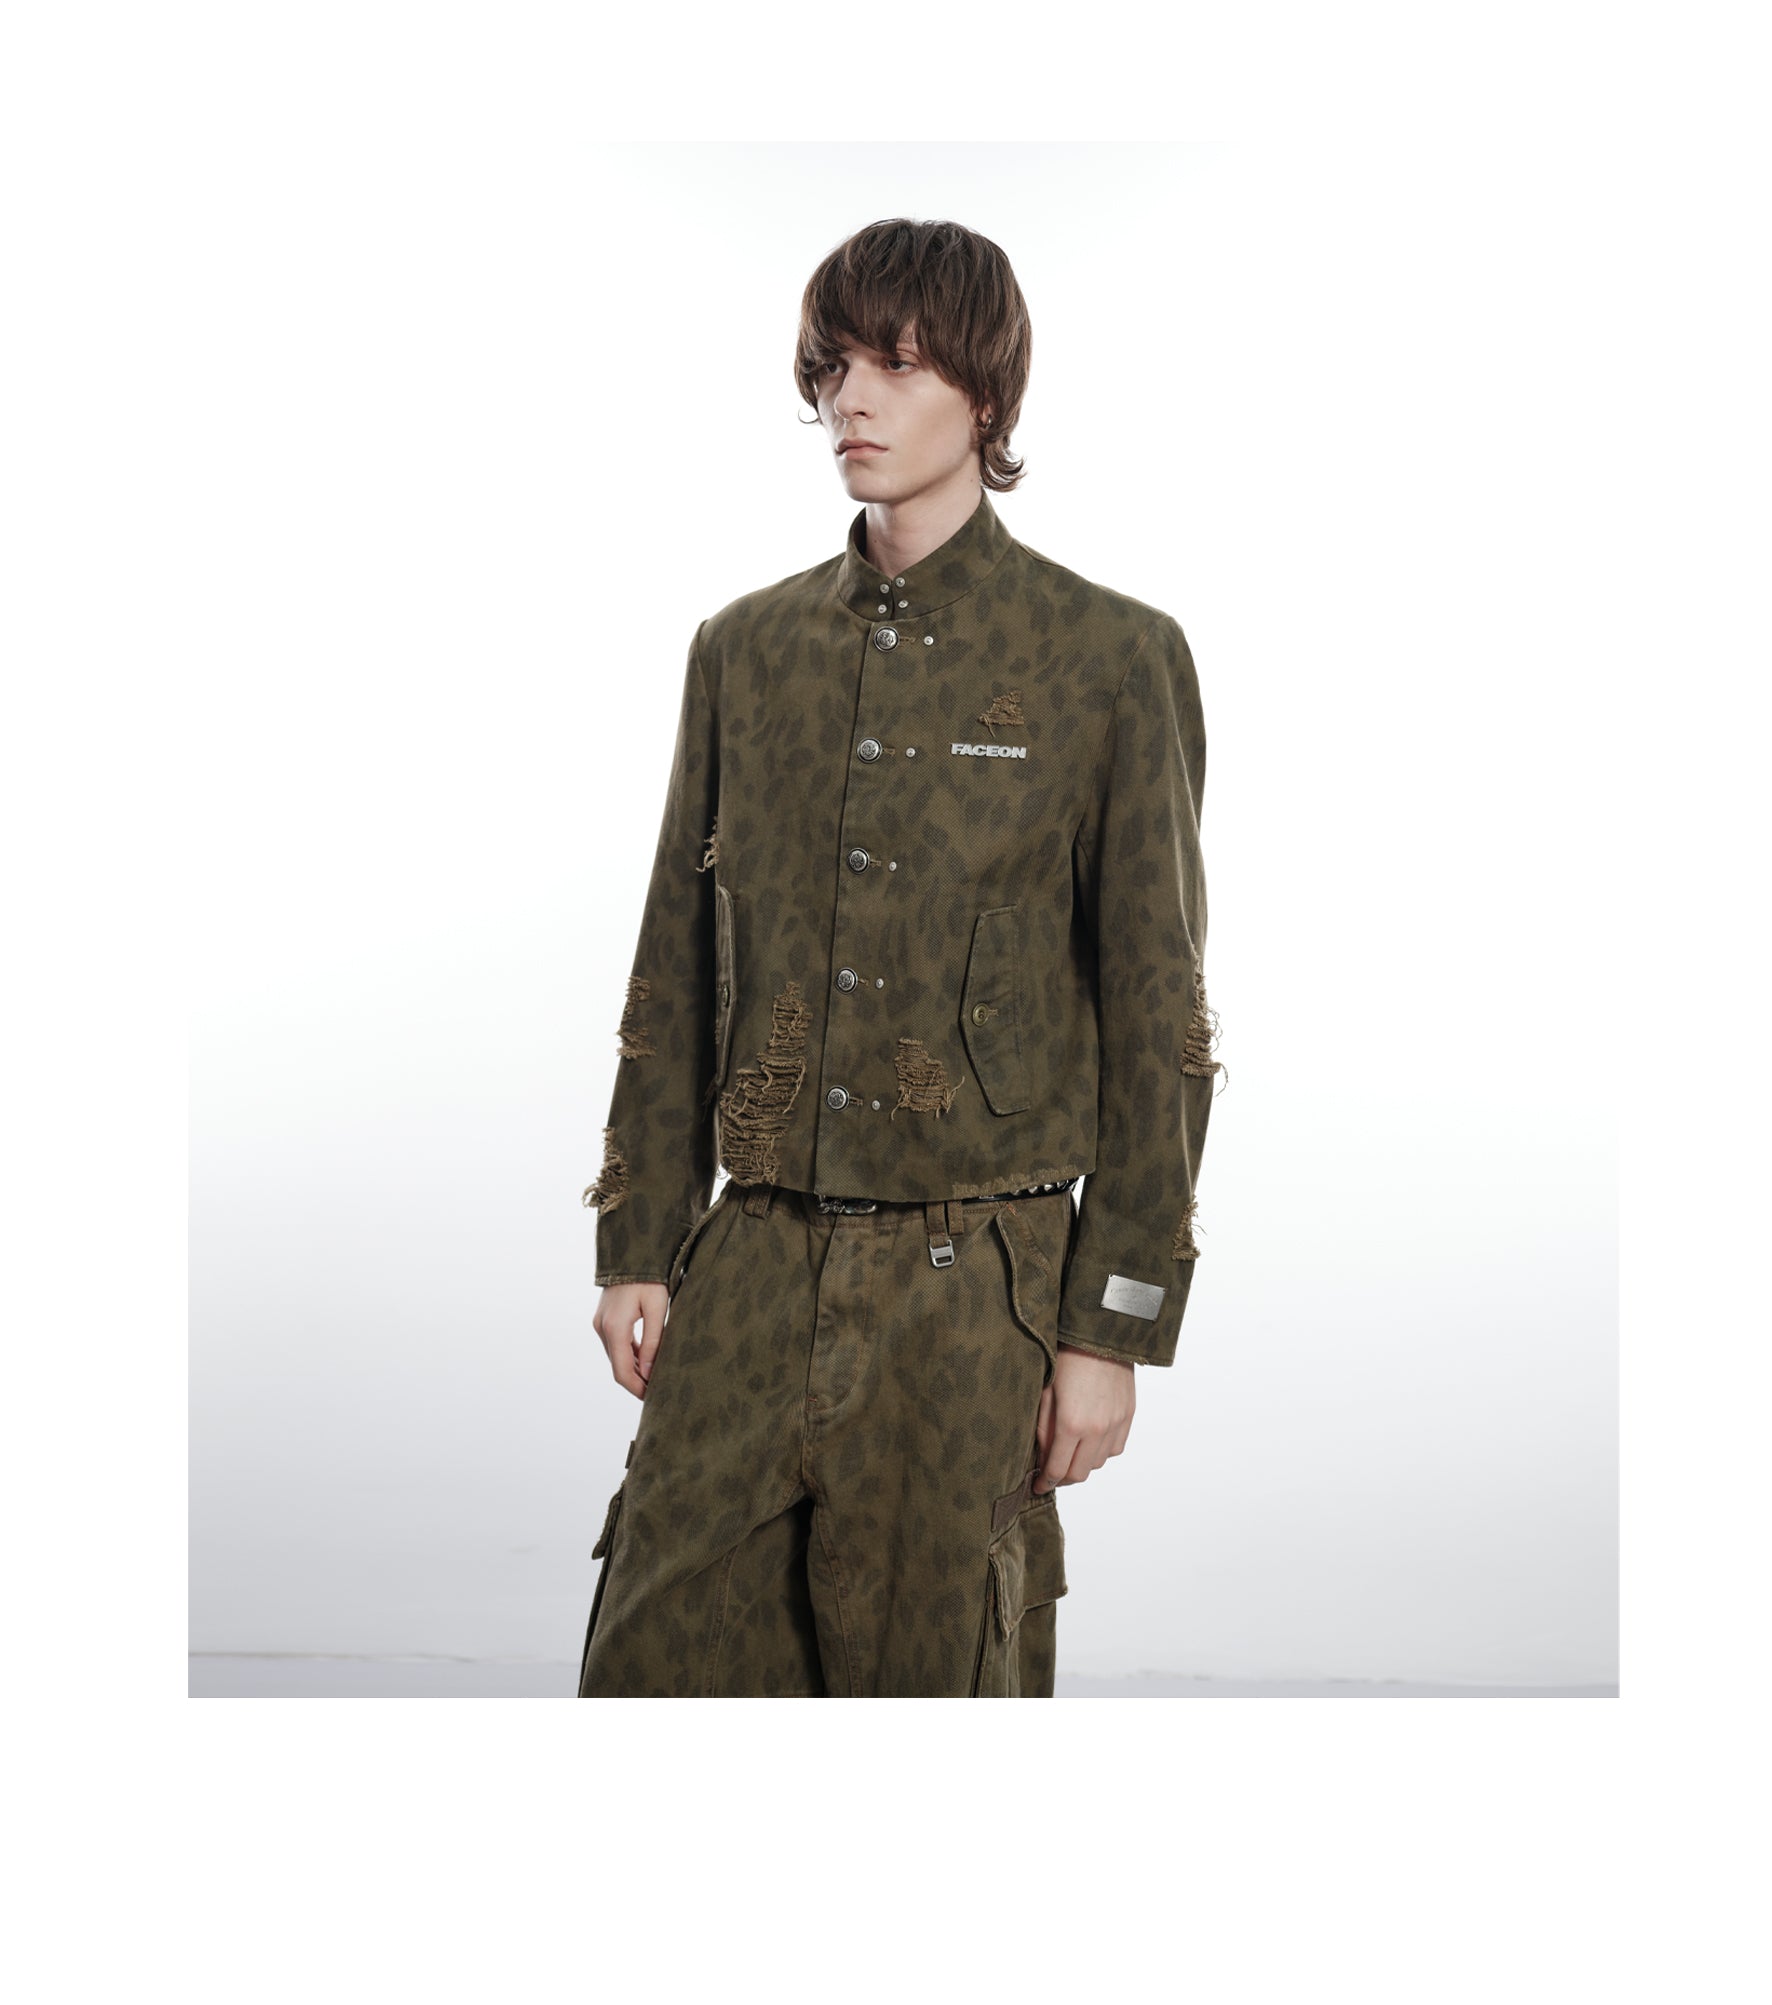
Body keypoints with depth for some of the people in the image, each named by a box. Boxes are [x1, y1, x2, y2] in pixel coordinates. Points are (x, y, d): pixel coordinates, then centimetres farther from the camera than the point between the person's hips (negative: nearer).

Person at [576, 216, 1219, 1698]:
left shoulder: (1109, 662, -4)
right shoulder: (747, 650, 8)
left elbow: (1158, 1026, -4)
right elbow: (675, 979, 12)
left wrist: (1115, 1328, -7)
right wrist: (639, 1244, 8)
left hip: (970, 1285, -3)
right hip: (751, 1272, 4)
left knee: (931, 1673, 7)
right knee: (656, 1661, 3)